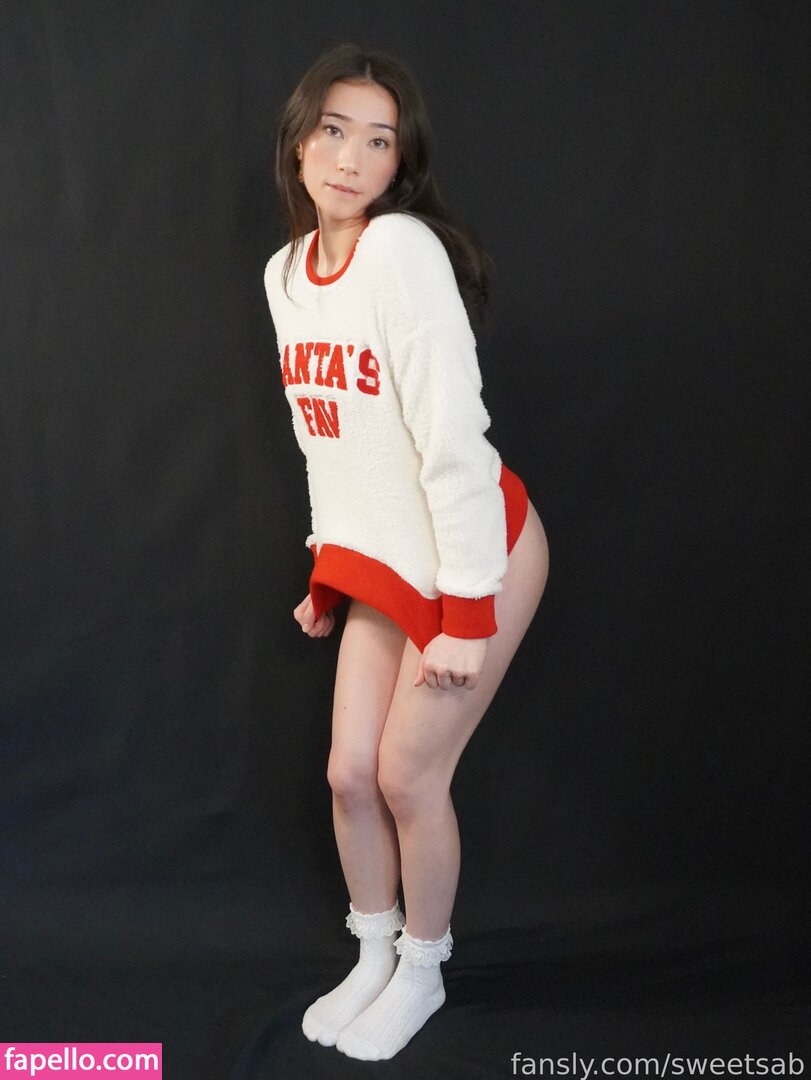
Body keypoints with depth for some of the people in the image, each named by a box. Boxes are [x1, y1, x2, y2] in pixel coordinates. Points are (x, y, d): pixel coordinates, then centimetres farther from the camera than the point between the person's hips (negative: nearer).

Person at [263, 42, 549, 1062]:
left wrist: (465, 616, -21)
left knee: (408, 776, 1)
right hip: (384, 565, 7)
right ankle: (373, 959, 35)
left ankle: (421, 973, 29)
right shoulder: (284, 270, 5)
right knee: (351, 774, 9)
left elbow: (451, 435, -22)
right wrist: (325, 567, 17)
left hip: (477, 553, -6)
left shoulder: (402, 249, -19)